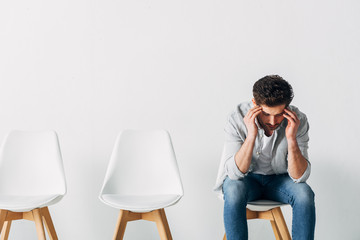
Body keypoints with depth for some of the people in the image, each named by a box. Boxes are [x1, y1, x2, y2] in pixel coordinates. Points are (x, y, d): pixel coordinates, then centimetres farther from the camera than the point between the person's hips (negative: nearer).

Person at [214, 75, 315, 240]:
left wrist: (291, 139, -35)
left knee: (304, 193, -28)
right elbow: (235, 172, -27)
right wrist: (251, 135, -39)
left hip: (279, 179, 2)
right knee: (234, 190, -34)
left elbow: (300, 177, -21)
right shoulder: (237, 119, -24)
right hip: (245, 178, -1)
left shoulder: (298, 121, -20)